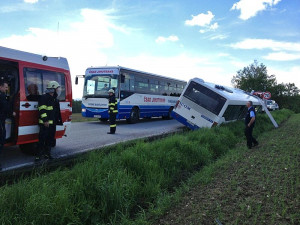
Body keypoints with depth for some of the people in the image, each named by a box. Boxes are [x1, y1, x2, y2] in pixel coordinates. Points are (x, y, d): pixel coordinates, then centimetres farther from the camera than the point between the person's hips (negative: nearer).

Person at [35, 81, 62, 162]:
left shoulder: (55, 99, 18)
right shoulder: (44, 97, -9)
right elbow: (42, 110, -16)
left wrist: (57, 119, 22)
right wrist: (45, 120, -21)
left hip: (53, 123, 9)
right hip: (45, 123, -8)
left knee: (50, 139, 12)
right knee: (42, 139, -6)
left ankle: (47, 153, 22)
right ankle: (39, 155, 0)